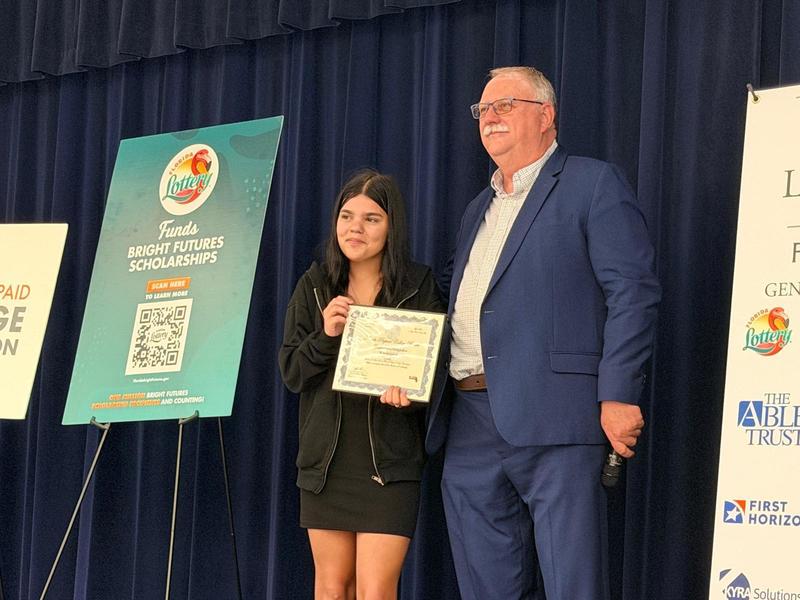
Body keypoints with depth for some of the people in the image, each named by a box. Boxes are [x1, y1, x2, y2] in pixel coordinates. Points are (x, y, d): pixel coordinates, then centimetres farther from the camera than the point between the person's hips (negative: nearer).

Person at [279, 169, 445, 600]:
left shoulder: (418, 288, -1)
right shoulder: (314, 287, 7)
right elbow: (291, 373, 5)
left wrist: (408, 390, -22)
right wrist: (324, 335, -13)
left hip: (390, 462, -3)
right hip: (326, 459, 3)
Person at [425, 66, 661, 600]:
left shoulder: (595, 185, 1)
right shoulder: (480, 210, 25)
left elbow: (633, 292, -8)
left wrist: (618, 396, -16)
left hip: (553, 419, -7)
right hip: (470, 430, 8)